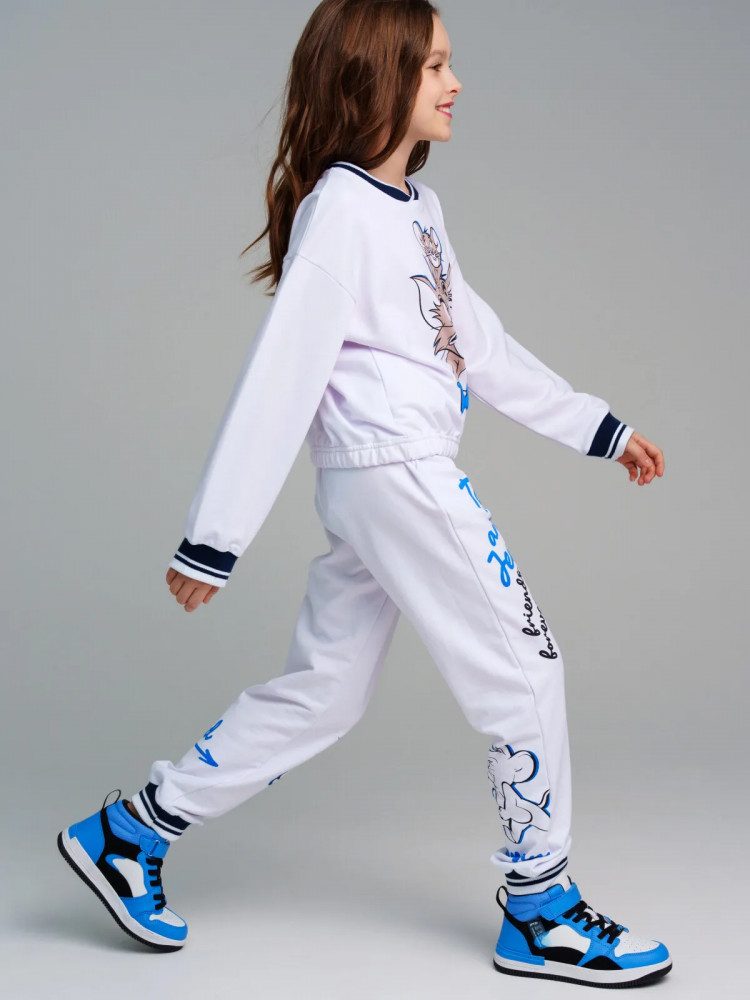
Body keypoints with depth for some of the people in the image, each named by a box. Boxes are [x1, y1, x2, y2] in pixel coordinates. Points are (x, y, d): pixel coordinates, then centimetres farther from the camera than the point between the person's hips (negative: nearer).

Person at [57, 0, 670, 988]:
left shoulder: (416, 205, 14)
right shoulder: (340, 209, -14)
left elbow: (480, 341, 21)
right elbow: (281, 373, -18)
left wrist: (601, 428, 23)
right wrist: (214, 537, -18)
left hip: (377, 492, 9)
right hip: (397, 476, -9)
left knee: (319, 694, 14)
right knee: (523, 672, 0)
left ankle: (132, 833, 23)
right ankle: (540, 912, 15)